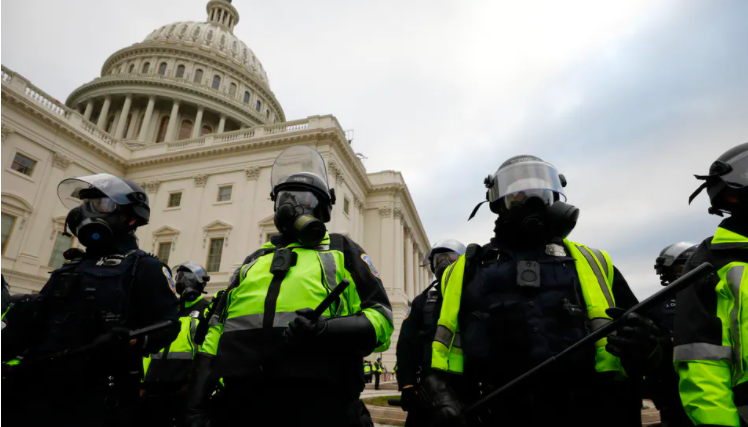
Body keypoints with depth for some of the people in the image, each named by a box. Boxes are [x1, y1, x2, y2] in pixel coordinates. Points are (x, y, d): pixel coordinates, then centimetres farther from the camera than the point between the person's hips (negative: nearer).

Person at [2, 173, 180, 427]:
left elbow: (168, 323, -12)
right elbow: (36, 318, 24)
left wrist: (127, 341, -28)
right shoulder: (70, 267, 21)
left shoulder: (144, 267, -4)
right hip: (37, 390, 7)